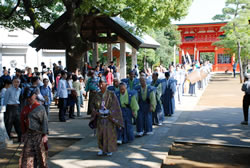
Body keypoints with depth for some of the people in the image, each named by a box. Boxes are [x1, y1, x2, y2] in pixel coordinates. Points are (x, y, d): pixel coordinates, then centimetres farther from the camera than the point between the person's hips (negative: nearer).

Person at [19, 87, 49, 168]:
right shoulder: (25, 108, 8)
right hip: (28, 134, 5)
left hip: (38, 134, -5)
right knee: (27, 154, 5)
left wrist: (45, 135, -15)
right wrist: (23, 133, 15)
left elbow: (44, 122, -11)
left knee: (40, 154, 5)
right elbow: (23, 122, 15)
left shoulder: (40, 108, -9)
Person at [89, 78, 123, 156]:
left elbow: (115, 105, -9)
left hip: (109, 117, -3)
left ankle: (109, 149, 14)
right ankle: (102, 149, 18)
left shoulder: (111, 94, -7)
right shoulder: (97, 95, 4)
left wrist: (109, 111, -17)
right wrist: (95, 111, -3)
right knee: (100, 133, 4)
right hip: (100, 117, 3)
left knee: (109, 133, 0)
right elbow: (92, 104, 13)